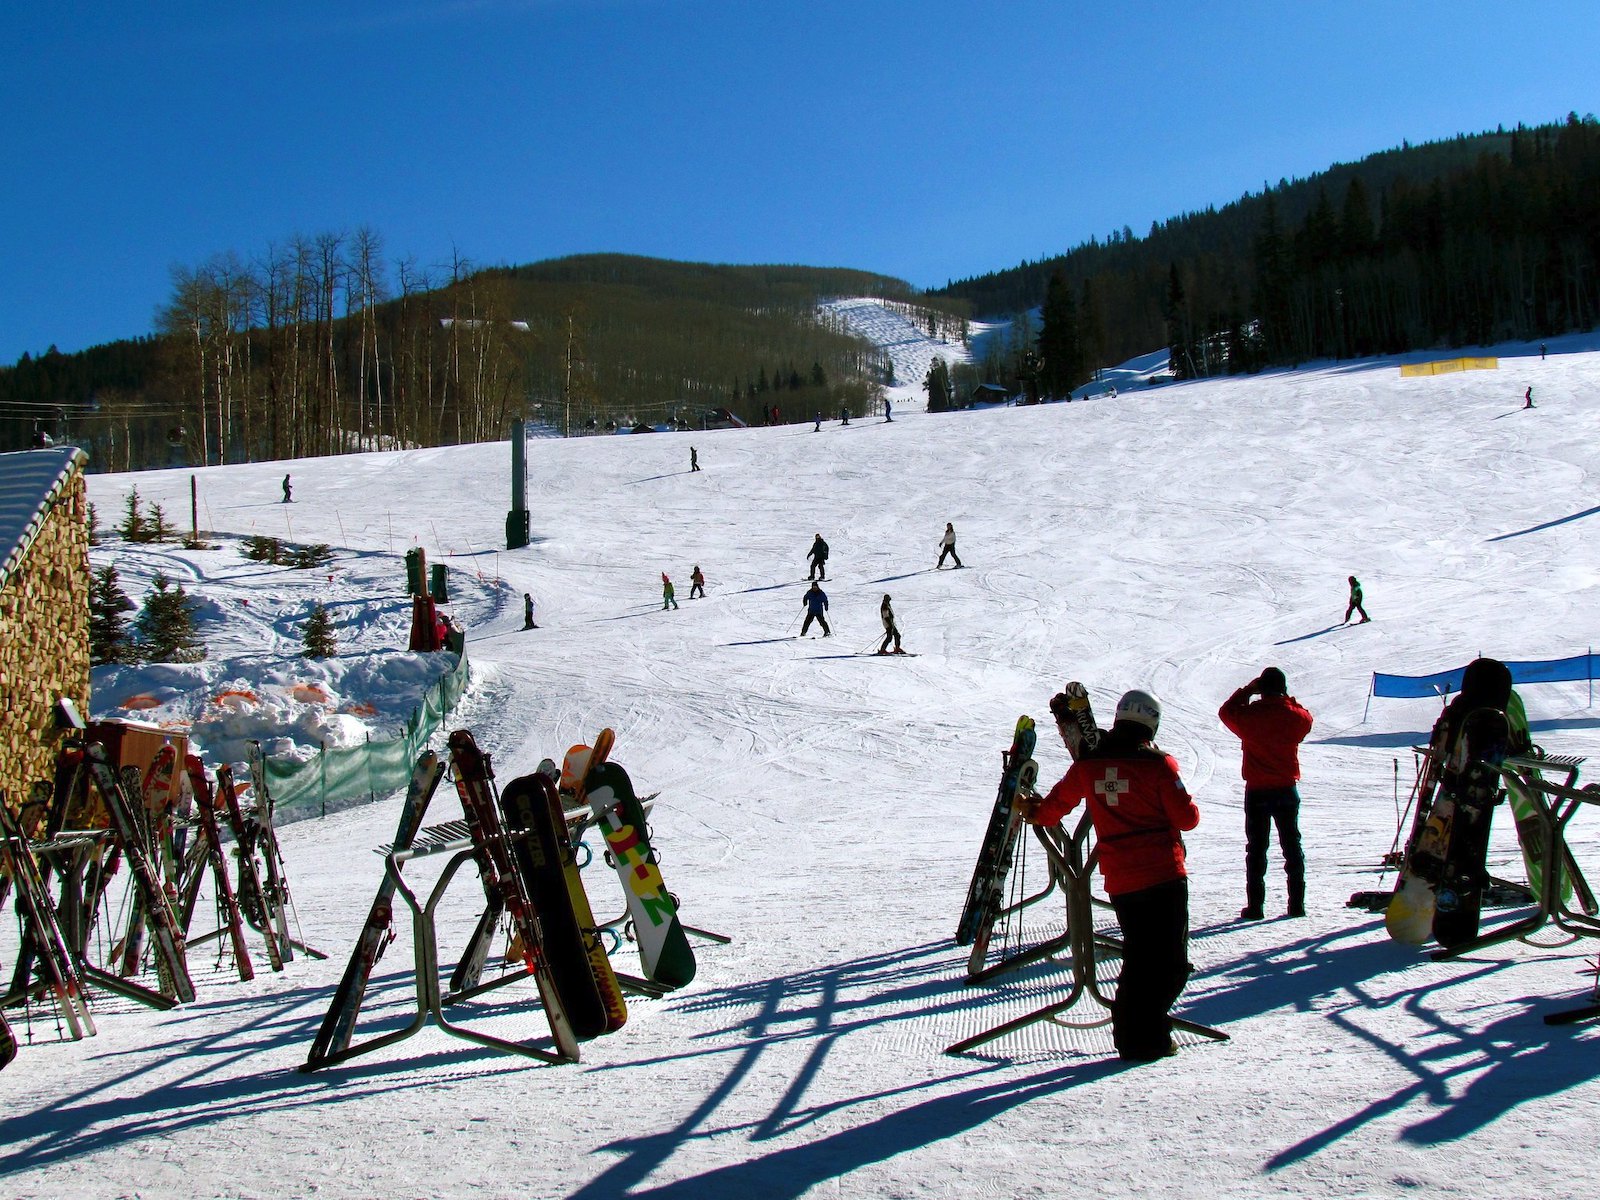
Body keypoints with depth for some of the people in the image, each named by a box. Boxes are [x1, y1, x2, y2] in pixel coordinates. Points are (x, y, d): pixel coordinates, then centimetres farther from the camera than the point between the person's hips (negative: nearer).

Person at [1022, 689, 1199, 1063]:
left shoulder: (1087, 766, 4)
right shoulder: (1158, 764, -8)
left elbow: (1053, 808, 15)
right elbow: (1187, 819, -7)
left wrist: (1033, 811, 37)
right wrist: (1184, 805, 16)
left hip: (1119, 881, 4)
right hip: (1164, 875, -4)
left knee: (1137, 958, 15)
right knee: (1170, 961, 2)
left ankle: (1132, 1036, 13)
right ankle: (1150, 1035, -8)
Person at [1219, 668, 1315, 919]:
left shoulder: (1250, 716, -13)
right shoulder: (1296, 717, -8)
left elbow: (1226, 711, 6)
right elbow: (1307, 719, 16)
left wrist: (1247, 690, 9)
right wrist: (1288, 700, 14)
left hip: (1257, 792, -1)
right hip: (1287, 789, 1)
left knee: (1256, 848, 5)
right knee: (1292, 846, 12)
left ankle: (1255, 905, 3)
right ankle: (1296, 903, 11)